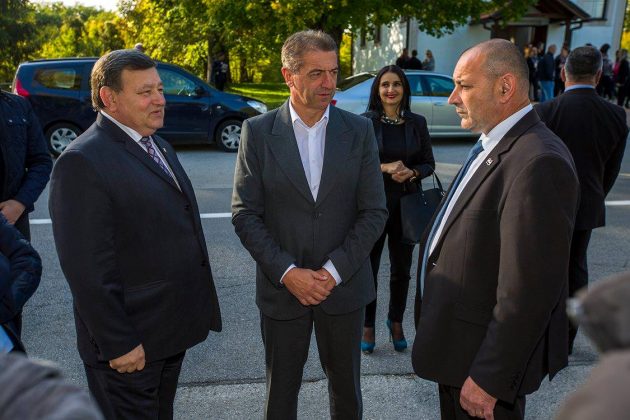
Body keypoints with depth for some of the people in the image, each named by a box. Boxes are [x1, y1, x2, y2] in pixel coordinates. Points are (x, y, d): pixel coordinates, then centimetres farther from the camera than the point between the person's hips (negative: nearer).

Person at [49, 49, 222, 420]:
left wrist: (196, 311, 16)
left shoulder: (159, 146, 11)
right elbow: (87, 267, -22)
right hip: (130, 343, -8)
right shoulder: (82, 162, -19)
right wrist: (118, 343, -20)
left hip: (172, 332, 9)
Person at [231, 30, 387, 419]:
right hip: (282, 286, 0)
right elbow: (245, 214, -6)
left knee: (347, 388, 18)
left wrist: (334, 270, -13)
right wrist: (287, 272, -15)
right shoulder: (258, 131, -5)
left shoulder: (359, 130, -3)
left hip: (344, 285, 1)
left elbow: (375, 211, -4)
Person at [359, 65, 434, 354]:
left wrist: (411, 172, -14)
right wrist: (384, 168, -19)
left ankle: (396, 322, 34)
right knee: (368, 267, 5)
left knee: (401, 268, 13)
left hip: (406, 204, 3)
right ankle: (367, 325, 24)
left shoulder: (417, 123, 4)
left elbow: (429, 163, 7)